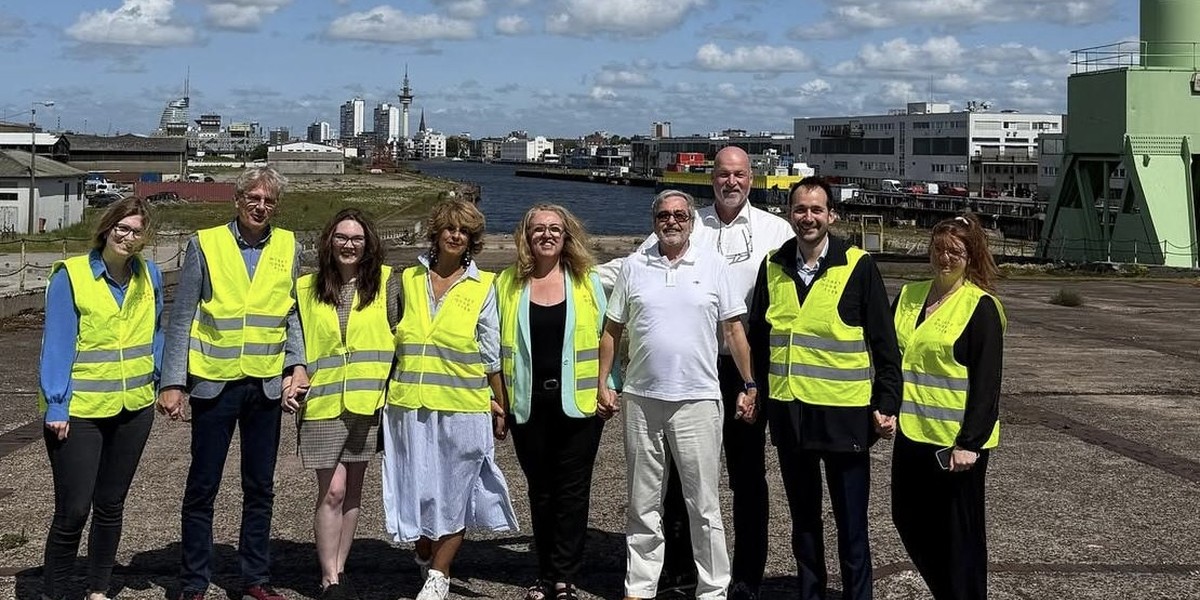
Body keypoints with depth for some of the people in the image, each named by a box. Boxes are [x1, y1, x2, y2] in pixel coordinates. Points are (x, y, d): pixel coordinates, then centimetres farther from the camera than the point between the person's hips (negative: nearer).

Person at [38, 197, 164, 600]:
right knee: (73, 510, -4)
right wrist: (56, 407, -13)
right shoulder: (70, 275, -10)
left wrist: (162, 378, 4)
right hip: (79, 411, -5)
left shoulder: (149, 275, 5)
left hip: (134, 408, 5)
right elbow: (57, 344, -10)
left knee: (111, 505, 14)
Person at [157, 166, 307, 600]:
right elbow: (181, 318, -4)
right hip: (214, 383, -3)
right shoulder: (205, 244, -4)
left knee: (260, 487, 12)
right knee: (202, 487, 5)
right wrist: (172, 383, -7)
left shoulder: (288, 247, 5)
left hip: (267, 384, 3)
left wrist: (297, 365, -2)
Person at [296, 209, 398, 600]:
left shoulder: (385, 282, 1)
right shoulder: (307, 289, 5)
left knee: (352, 491, 9)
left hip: (368, 401, 1)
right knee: (332, 491, -4)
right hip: (323, 403, 0)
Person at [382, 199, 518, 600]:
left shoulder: (483, 287, 2)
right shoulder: (409, 280, 8)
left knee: (454, 491, 3)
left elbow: (492, 354, 4)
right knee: (416, 487, 8)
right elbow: (393, 338, 16)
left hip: (462, 407, -2)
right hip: (410, 404, 2)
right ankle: (425, 557, 28)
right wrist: (388, 391, 12)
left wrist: (501, 406, 4)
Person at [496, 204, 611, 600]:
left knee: (572, 490, 1)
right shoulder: (508, 284, 6)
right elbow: (496, 345, 7)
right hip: (528, 403, 2)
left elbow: (605, 337, 4)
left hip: (577, 401, -2)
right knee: (540, 490, 10)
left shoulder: (587, 281, 3)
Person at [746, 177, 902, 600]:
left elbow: (884, 342, -6)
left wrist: (887, 403, -8)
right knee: (803, 517, 16)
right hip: (788, 411, 4)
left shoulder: (858, 267, -7)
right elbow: (758, 336, 13)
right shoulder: (773, 267, 5)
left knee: (850, 522, 3)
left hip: (844, 413, -4)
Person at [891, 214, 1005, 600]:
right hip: (912, 431, 7)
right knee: (908, 520, 14)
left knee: (957, 529, 3)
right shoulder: (909, 296, 9)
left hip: (956, 439, -7)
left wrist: (970, 442, -17)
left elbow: (987, 382, -13)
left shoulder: (980, 307, -10)